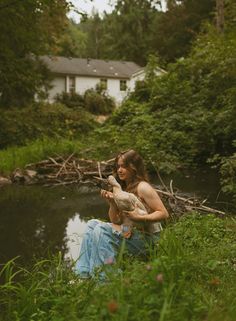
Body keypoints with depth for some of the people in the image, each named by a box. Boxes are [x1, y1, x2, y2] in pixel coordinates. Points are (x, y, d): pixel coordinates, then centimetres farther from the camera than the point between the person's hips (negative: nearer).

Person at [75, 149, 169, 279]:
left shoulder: (143, 187, -14)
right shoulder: (122, 188, 11)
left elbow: (164, 213, -18)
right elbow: (116, 221, 7)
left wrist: (139, 218, -28)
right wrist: (112, 203, -11)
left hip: (146, 239, -9)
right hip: (130, 232, 9)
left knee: (102, 229, -23)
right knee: (92, 224, -1)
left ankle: (104, 277, -16)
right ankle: (84, 274, -3)